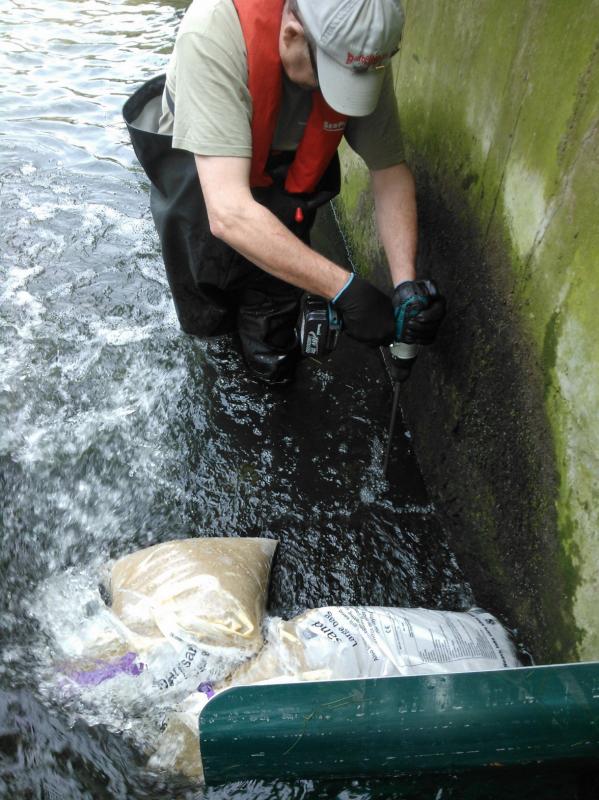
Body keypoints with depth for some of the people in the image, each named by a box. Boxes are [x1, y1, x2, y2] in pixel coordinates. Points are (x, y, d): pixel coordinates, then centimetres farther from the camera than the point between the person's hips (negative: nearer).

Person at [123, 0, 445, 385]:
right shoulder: (215, 33, -40)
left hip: (284, 156, 3)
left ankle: (269, 334, 15)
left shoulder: (360, 50, -26)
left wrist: (406, 283, -29)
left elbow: (391, 169, -16)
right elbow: (228, 212, -47)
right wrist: (344, 288, -47)